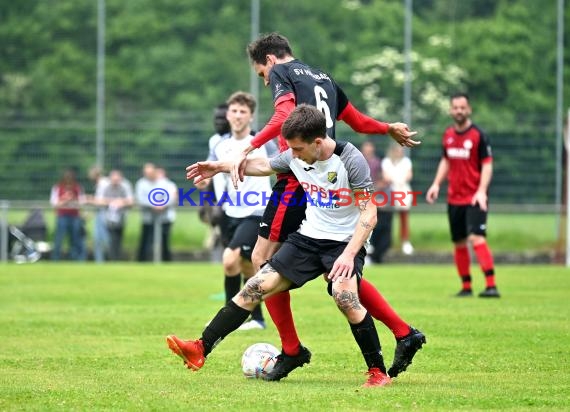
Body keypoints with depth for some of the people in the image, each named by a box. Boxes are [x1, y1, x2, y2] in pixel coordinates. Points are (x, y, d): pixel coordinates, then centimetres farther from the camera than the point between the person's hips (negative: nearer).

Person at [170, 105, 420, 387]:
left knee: (344, 297, -32)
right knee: (257, 287, -5)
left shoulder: (350, 160, -21)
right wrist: (221, 166, 17)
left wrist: (349, 254, -29)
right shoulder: (296, 157, -4)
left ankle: (378, 371, -17)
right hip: (309, 237, 6)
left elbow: (369, 213, -19)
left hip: (344, 241, -6)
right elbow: (264, 166, 19)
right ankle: (200, 350, -4)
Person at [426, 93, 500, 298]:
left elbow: (487, 164, -9)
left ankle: (491, 285, -22)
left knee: (476, 238, -19)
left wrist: (482, 191, -20)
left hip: (474, 199, -6)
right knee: (459, 243, 9)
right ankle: (466, 287, 20)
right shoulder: (448, 135, 9)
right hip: (454, 199, 6)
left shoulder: (478, 135, -8)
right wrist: (436, 184, 10)